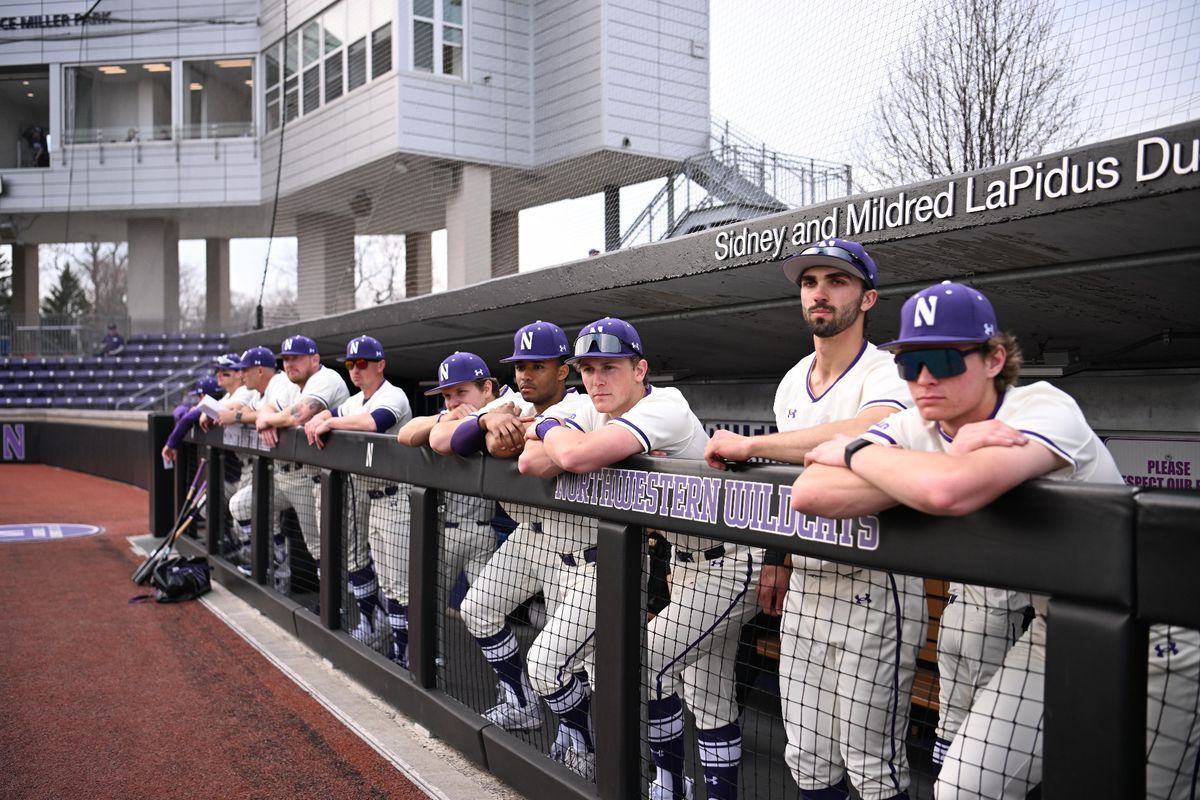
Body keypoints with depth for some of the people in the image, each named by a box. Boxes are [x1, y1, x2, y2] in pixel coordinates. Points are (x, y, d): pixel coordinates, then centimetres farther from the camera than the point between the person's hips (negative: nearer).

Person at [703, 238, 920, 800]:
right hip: (804, 580, 7)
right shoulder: (791, 383, 12)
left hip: (872, 587, -7)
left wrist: (748, 446, -30)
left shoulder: (886, 376, -14)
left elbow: (863, 433, -37)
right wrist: (775, 557, 18)